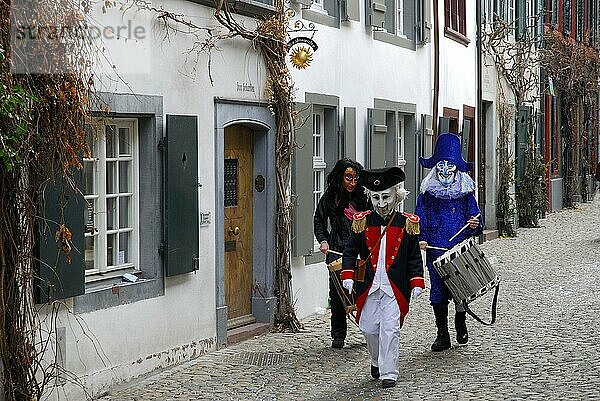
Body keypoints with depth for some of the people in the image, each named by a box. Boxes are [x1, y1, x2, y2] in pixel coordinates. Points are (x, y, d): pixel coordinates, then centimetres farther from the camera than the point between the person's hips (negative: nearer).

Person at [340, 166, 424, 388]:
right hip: (368, 286, 2)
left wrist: (416, 283, -2)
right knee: (369, 328, 10)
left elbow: (414, 257, 4)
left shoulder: (407, 224, -1)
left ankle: (388, 373, 1)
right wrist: (348, 275, -6)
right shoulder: (362, 222, 3)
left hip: (395, 288, -2)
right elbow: (350, 251, 7)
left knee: (390, 329, -7)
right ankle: (377, 362, 35)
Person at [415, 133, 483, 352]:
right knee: (438, 292, 2)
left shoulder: (465, 192, 8)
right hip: (435, 252, 0)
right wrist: (421, 239, -10)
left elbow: (475, 221, 10)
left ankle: (460, 322, 28)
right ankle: (442, 335, 15)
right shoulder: (427, 193, 6)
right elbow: (419, 220, 6)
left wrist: (474, 225, -11)